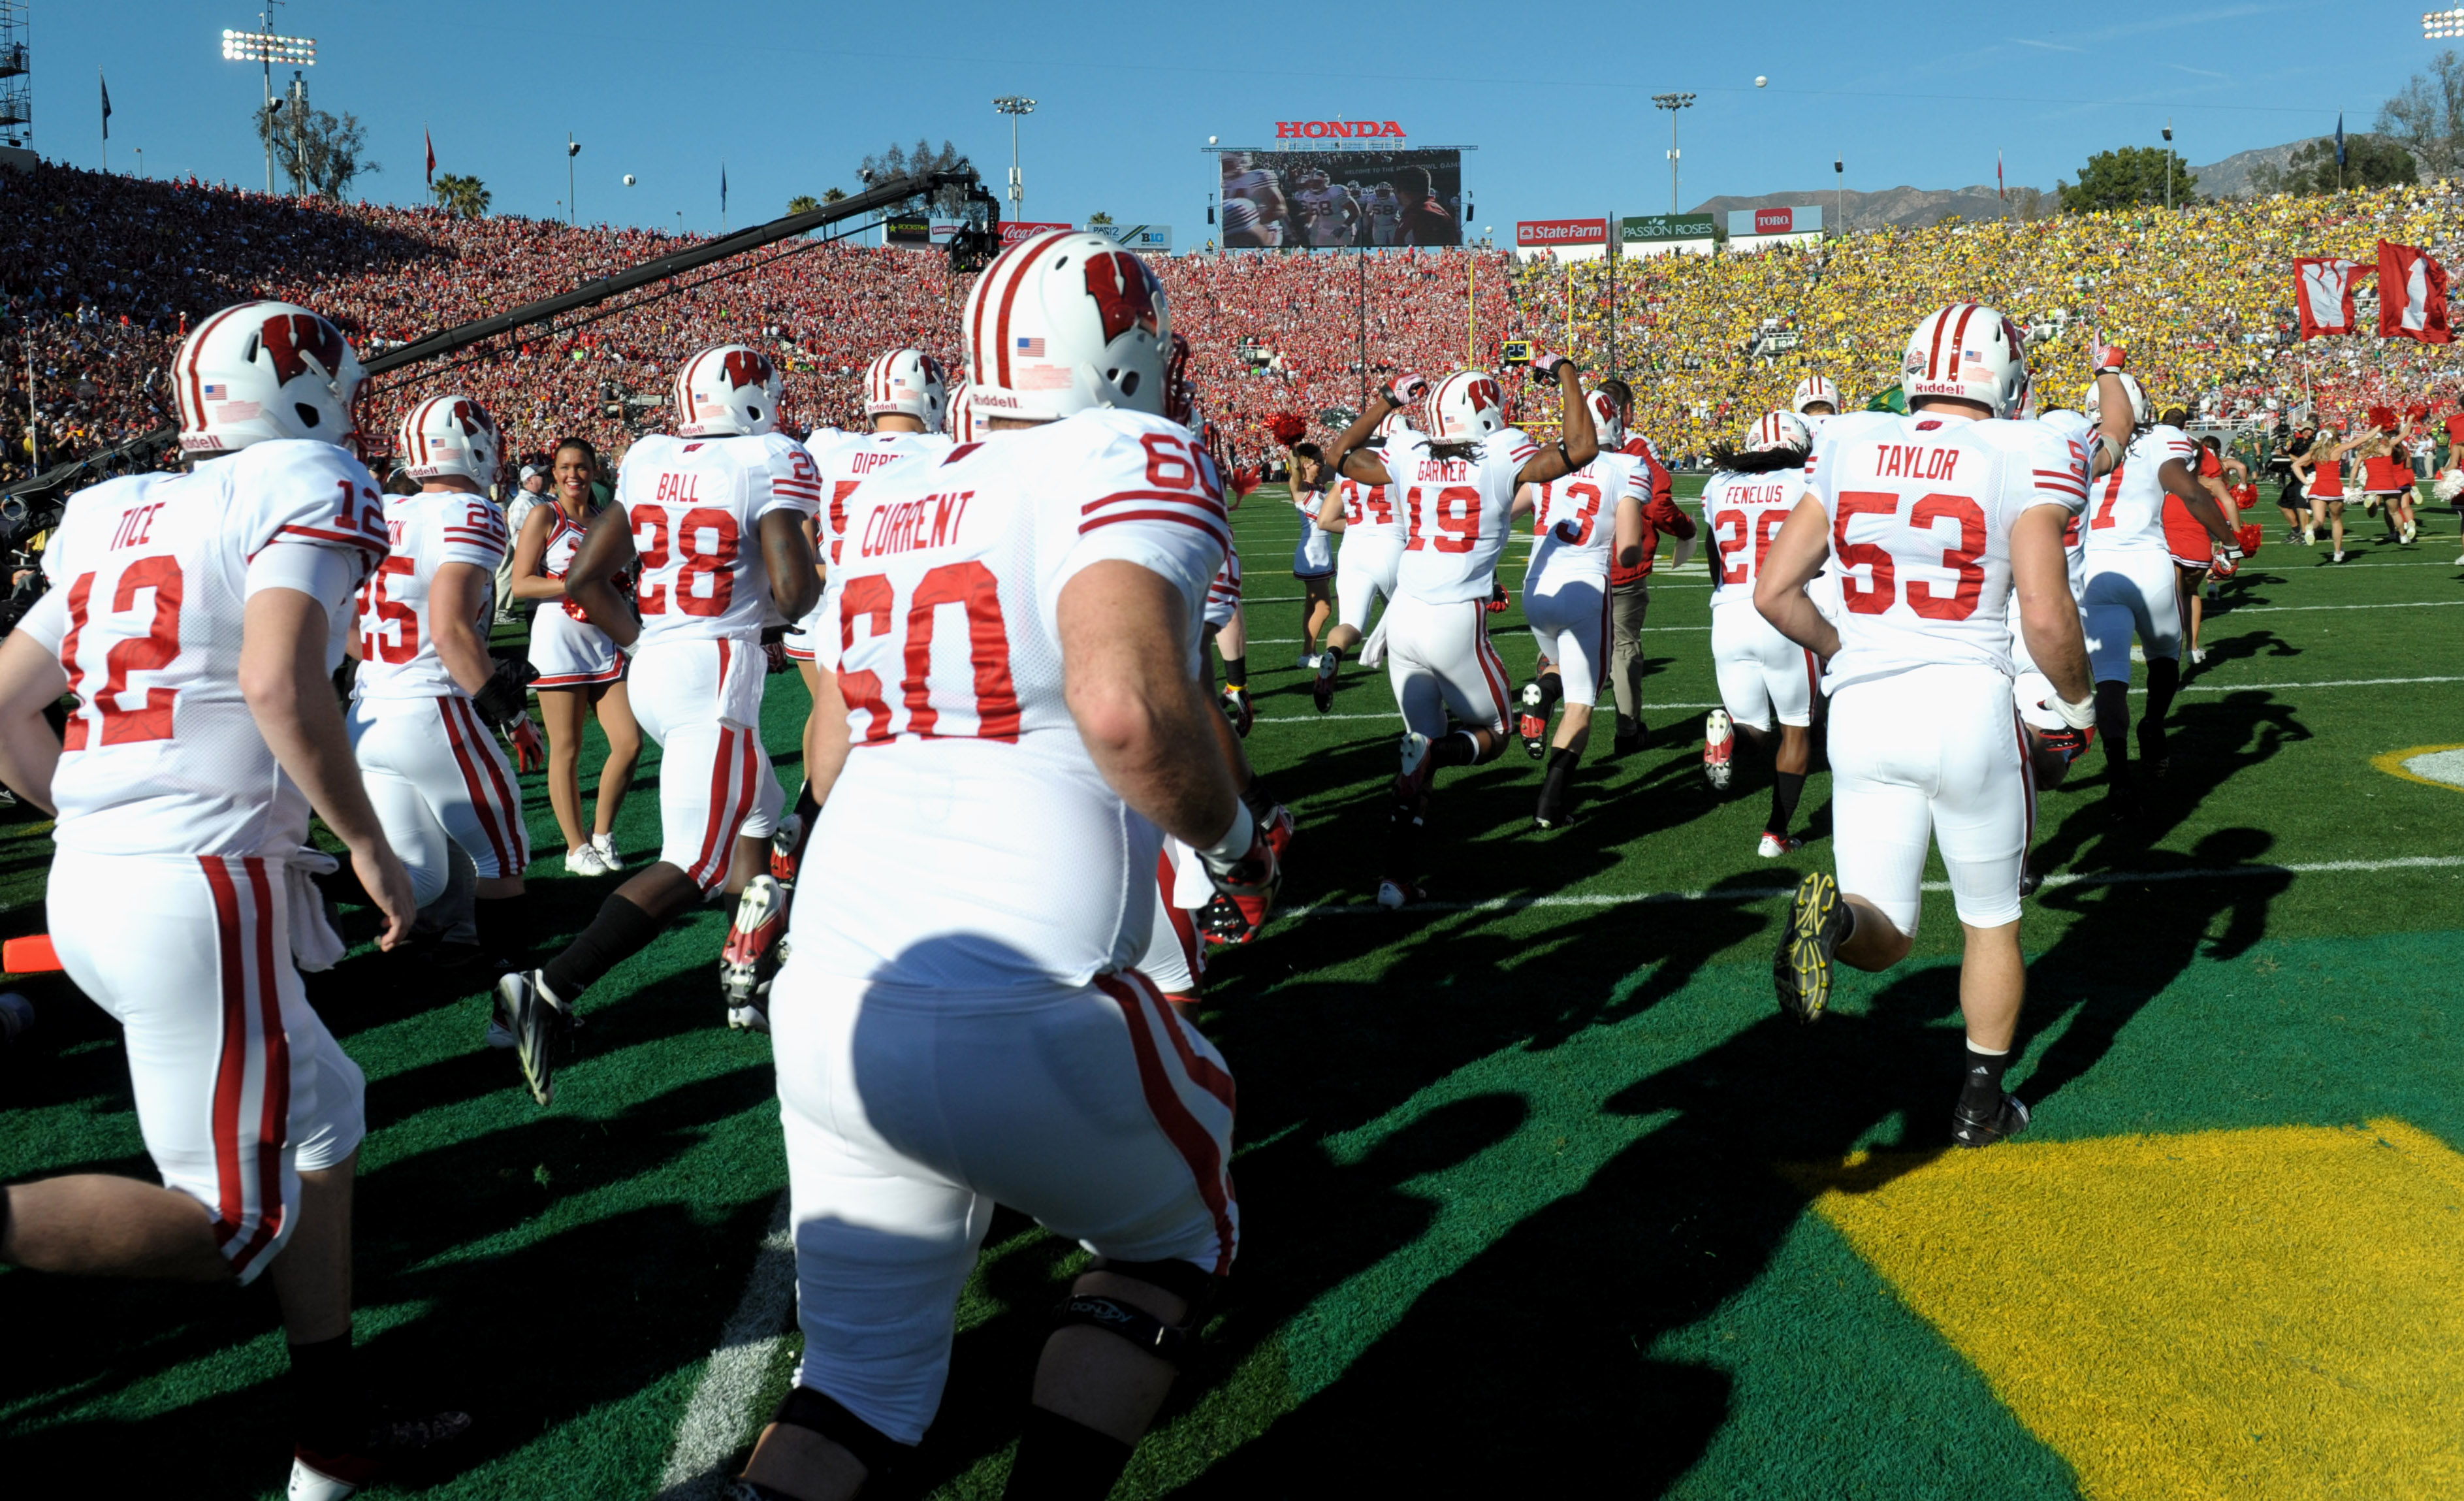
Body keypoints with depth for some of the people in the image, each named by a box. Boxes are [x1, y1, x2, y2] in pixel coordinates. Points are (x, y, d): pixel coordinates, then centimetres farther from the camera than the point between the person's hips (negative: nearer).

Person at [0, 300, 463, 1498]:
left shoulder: (122, 517, 17)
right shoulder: (312, 486, -5)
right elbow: (280, 682, -21)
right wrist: (368, 847, -10)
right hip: (202, 892, -9)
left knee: (321, 1116, 20)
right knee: (230, 1225, 2)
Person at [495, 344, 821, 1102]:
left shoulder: (648, 461, 9)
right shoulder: (771, 462, -9)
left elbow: (585, 576, 8)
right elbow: (794, 590, -19)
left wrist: (643, 642, 18)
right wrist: (813, 584, 3)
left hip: (655, 668, 8)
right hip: (718, 673, -8)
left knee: (759, 819, 22)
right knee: (691, 865, -6)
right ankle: (550, 989, -14)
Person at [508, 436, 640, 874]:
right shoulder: (544, 516, -1)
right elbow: (520, 584, -9)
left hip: (605, 642, 6)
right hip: (559, 639, -5)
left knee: (630, 743, -1)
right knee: (566, 750, -1)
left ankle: (602, 835, 16)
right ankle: (577, 848, 9)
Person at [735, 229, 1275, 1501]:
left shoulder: (891, 504, 16)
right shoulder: (1132, 458, -5)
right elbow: (1125, 704, -23)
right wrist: (1234, 841, -5)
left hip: (826, 1007, 6)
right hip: (1007, 1022, -6)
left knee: (863, 1374, 23)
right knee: (1175, 1231, 25)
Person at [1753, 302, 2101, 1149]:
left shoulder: (1849, 449, 5)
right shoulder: (2023, 460, -6)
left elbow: (1774, 592, 6)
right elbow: (2045, 613, -13)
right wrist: (2077, 702, 6)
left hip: (1862, 708, 3)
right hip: (1968, 706, -2)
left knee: (1886, 939, 10)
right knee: (1991, 920, 20)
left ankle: (1832, 917, -25)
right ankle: (1981, 1102, 28)